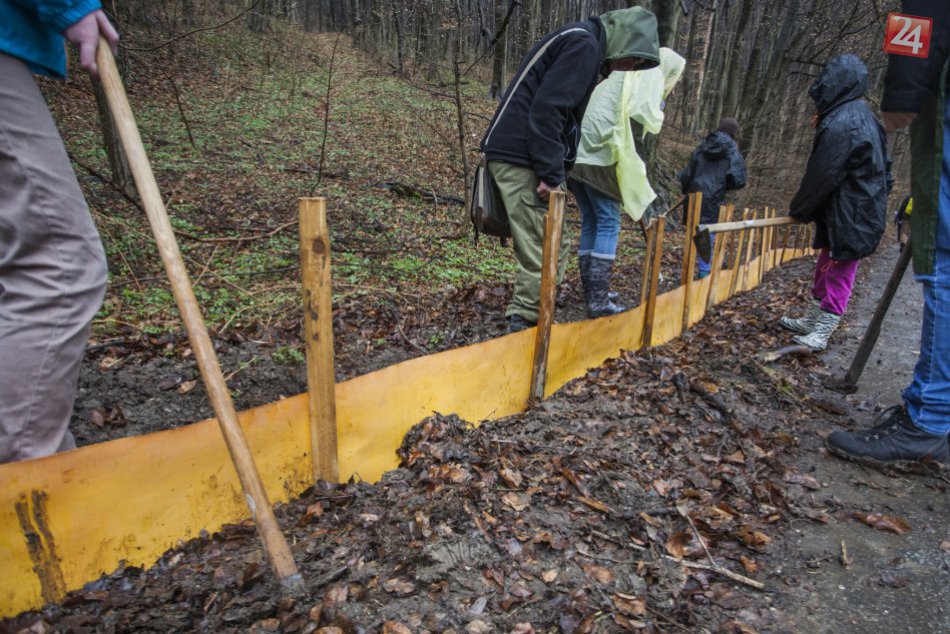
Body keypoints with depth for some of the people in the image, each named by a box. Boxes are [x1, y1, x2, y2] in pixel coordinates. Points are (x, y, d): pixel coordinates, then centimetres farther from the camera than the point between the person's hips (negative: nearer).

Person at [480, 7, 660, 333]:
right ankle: (522, 326, -2)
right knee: (541, 254, -9)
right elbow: (546, 108, -20)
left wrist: (554, 171, 15)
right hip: (521, 158, -10)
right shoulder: (583, 44, -8)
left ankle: (525, 320, 17)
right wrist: (551, 173, -19)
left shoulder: (582, 47, 24)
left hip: (520, 158, 10)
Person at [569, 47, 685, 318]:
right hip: (601, 155, -8)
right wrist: (659, 108, 13)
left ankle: (591, 290, 15)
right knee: (608, 224, -6)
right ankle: (598, 300, -10)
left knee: (590, 223, 11)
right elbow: (647, 119, -7)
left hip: (579, 152, 8)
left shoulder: (622, 76, 31)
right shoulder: (652, 75, 7)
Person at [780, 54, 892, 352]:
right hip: (865, 208, 10)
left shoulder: (839, 124, -19)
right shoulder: (862, 116, 12)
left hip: (849, 216, -10)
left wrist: (799, 210, -3)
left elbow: (821, 176, -16)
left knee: (837, 273, -2)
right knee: (826, 268, 18)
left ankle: (820, 334, 6)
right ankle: (811, 321, 30)